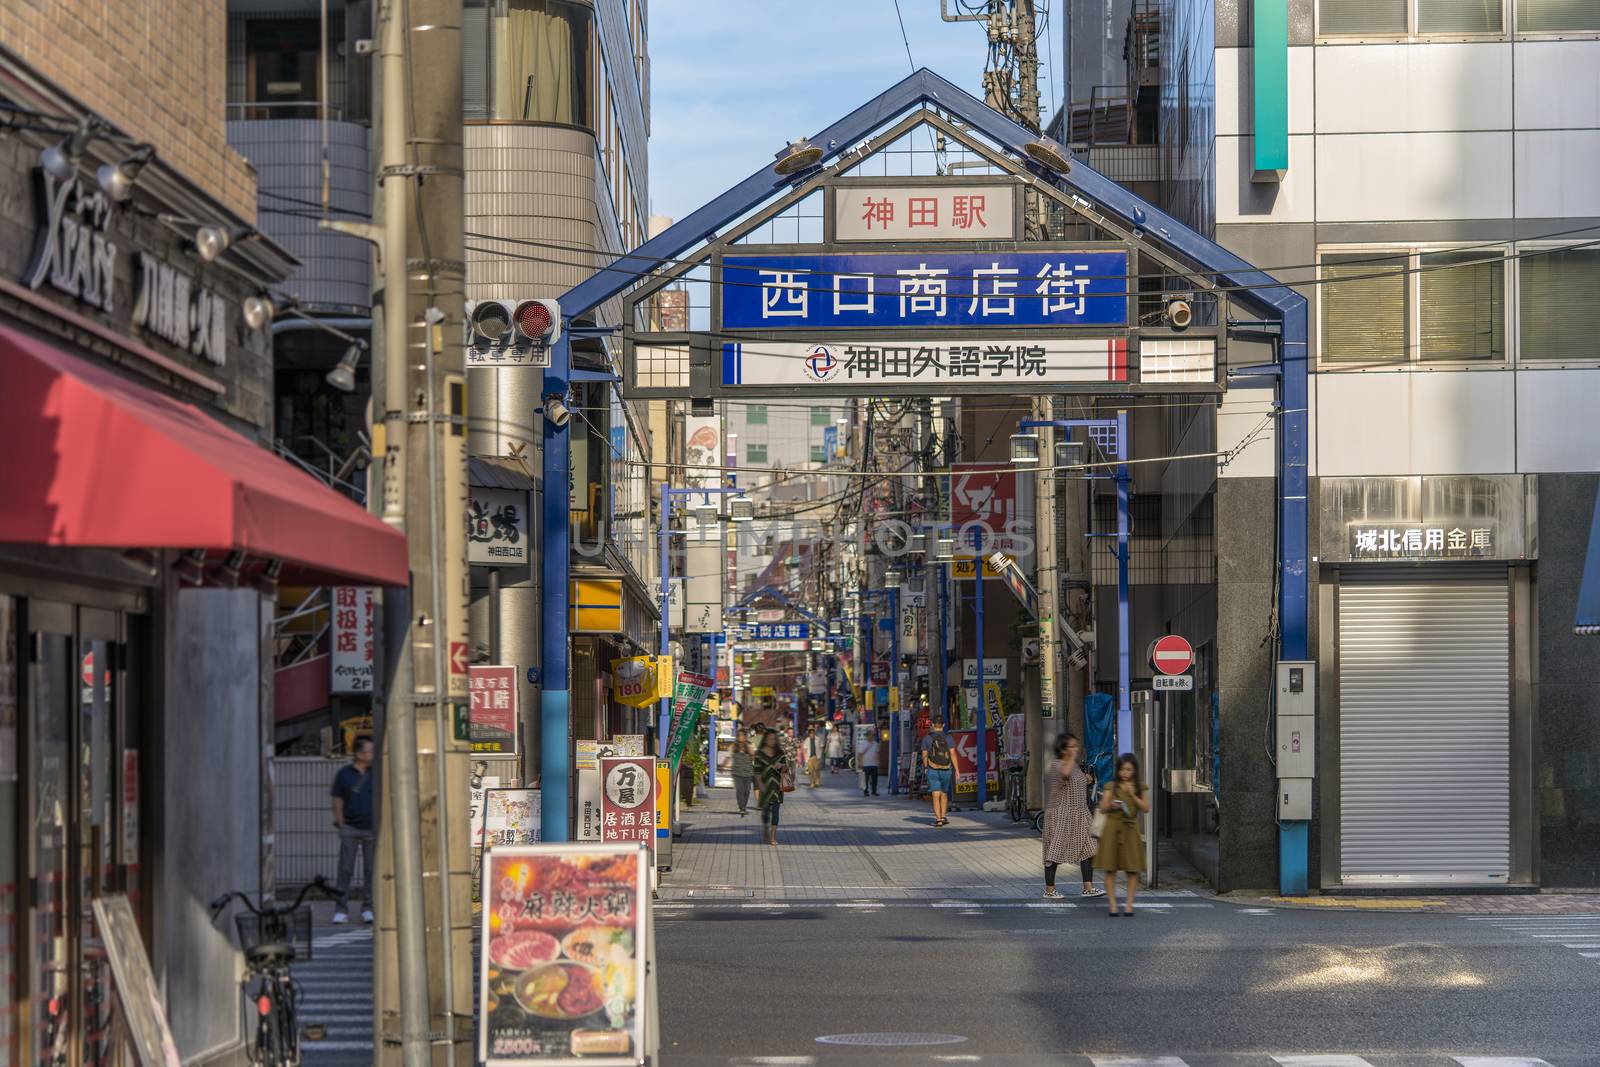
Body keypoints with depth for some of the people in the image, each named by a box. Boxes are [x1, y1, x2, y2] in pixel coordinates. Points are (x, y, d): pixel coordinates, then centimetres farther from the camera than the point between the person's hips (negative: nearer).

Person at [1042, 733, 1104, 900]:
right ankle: (1049, 889, 5)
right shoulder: (1055, 764, -11)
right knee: (1055, 851, -2)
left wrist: (1087, 780, 10)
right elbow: (1065, 774, -34)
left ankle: (1088, 887, 3)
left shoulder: (1077, 766, 14)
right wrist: (1073, 756, -23)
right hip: (1061, 814, -8)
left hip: (1080, 814, 8)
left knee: (1087, 849, 1)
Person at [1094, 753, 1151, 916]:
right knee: (1110, 869, -3)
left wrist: (1133, 795, -11)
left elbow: (1146, 808, -1)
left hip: (1130, 829, 1)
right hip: (1113, 829, -1)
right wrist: (1111, 805, -18)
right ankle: (1112, 904, 1)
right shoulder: (1111, 786, 4)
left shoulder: (1139, 788, 7)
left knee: (1132, 870, 0)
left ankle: (1129, 904, 6)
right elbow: (1102, 808, 2)